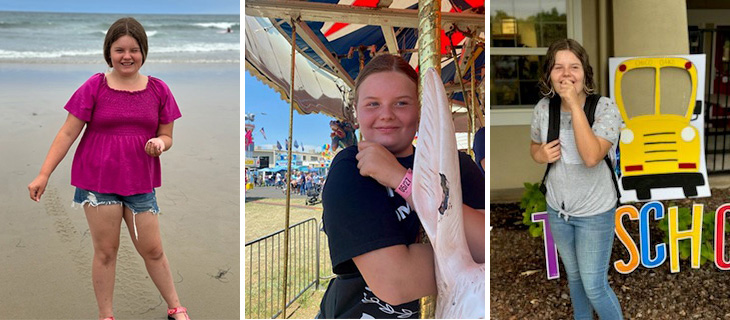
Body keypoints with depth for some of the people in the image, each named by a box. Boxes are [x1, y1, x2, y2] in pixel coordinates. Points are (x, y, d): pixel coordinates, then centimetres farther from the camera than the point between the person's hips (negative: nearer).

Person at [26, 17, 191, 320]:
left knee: (152, 250, 9)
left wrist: (159, 142, -17)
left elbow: (166, 136, 8)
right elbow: (68, 133, -3)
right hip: (98, 181, -1)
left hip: (139, 182, 2)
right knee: (105, 251, 6)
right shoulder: (94, 87, -4)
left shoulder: (158, 90, 2)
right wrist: (44, 174, -8)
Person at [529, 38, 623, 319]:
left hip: (595, 213, -4)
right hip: (557, 209, 4)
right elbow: (534, 147, 9)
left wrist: (575, 104, -36)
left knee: (594, 286, 3)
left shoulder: (605, 108, -22)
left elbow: (591, 157, -36)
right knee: (574, 276, 24)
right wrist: (542, 154, -16)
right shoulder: (543, 107, -10)